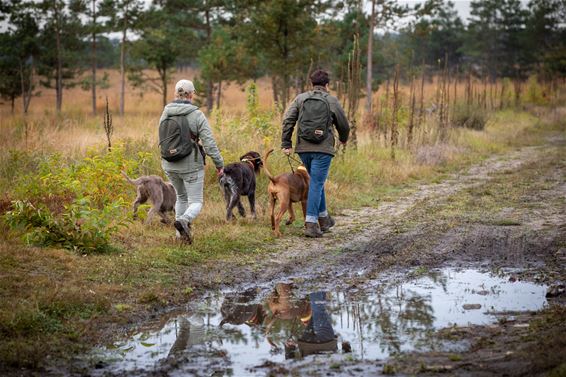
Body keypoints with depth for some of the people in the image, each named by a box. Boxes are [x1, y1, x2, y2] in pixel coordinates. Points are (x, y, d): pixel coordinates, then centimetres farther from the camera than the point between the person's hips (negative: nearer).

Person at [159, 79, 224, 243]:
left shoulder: (165, 114, -1)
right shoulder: (197, 115, -13)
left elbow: (162, 140, 6)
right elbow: (209, 143, -14)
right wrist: (219, 164, -4)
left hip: (169, 165, 5)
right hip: (191, 166, -5)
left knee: (181, 196, 26)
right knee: (196, 202, 6)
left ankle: (182, 234, 26)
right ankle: (183, 220, -25)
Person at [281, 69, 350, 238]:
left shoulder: (300, 98, 9)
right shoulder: (332, 101, 1)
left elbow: (288, 120, -1)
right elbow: (343, 125, 9)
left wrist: (286, 144, 0)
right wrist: (343, 139, 29)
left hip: (304, 148, 4)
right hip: (323, 149, -4)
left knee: (317, 182, 20)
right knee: (316, 184, -3)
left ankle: (323, 218, 28)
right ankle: (311, 223, -9)